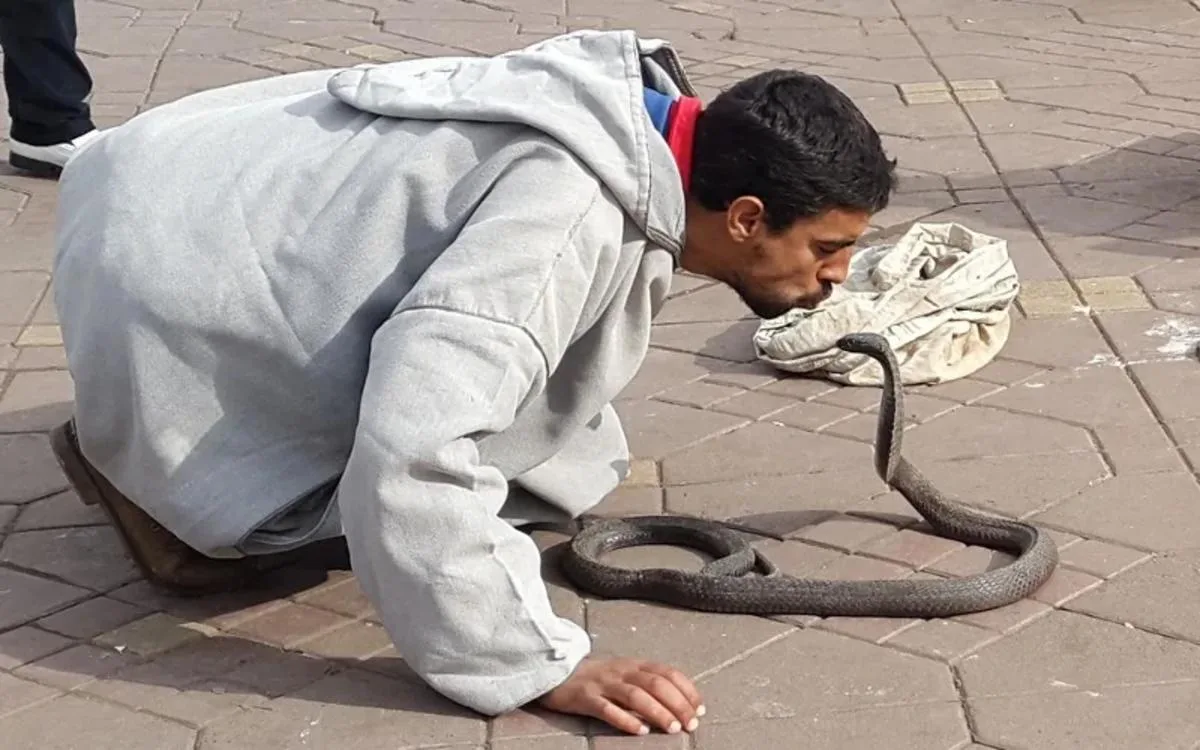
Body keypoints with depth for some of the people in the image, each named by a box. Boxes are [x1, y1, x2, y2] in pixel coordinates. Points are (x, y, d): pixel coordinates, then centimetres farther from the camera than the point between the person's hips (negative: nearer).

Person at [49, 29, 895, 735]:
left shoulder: (635, 124, -3)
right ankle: (129, 458, 11)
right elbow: (412, 450, -40)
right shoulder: (575, 211, -33)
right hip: (161, 270, -8)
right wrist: (544, 665, -33)